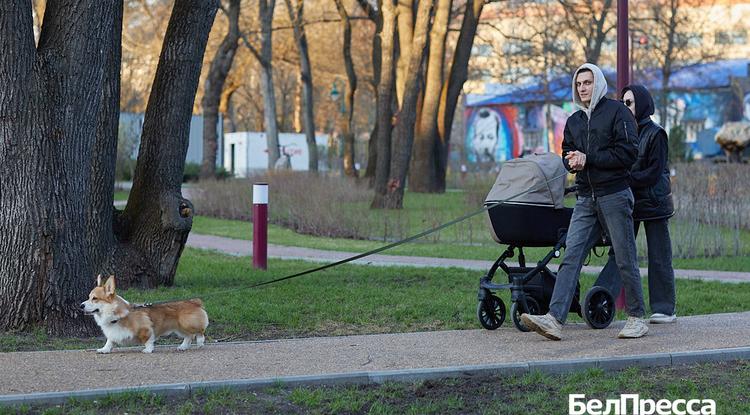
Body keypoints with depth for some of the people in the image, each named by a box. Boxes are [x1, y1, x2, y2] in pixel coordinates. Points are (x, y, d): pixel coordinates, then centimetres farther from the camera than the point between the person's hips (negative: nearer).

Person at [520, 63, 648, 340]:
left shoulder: (616, 111, -3)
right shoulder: (573, 121, 17)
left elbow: (628, 153, -11)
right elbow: (568, 155, 21)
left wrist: (588, 159, -13)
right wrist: (573, 161, -4)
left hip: (614, 195, -6)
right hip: (586, 199, 6)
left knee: (625, 260, 2)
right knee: (571, 257, -7)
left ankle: (637, 318, 14)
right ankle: (555, 319, -17)